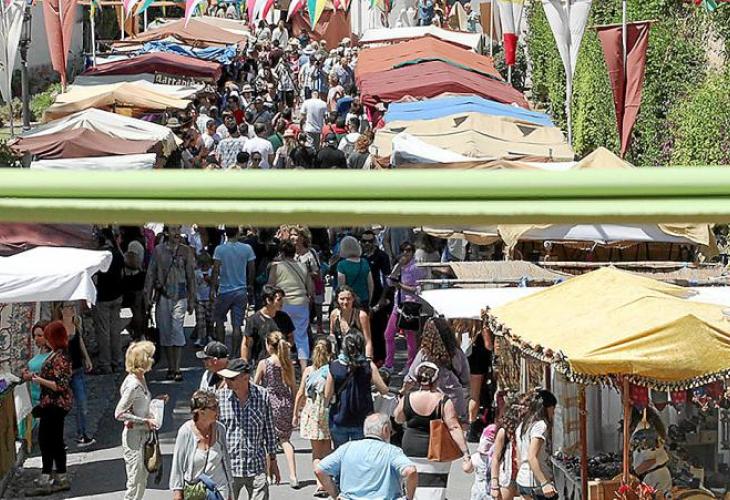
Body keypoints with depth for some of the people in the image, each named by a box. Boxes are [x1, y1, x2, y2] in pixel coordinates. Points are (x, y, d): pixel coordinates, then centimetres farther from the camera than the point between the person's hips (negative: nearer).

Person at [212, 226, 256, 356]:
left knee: (219, 319, 17)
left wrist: (213, 288, -2)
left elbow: (216, 270, -9)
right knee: (237, 325, 3)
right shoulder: (247, 249, -3)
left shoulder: (219, 249, -8)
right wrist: (250, 285, 16)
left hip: (225, 291, -1)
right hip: (241, 291, 1)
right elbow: (252, 270, 2)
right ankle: (234, 354, 2)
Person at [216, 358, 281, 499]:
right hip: (228, 468, -1)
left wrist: (273, 461, 12)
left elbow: (269, 430, 9)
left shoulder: (262, 395, 0)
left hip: (257, 468, 1)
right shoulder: (219, 396, -3)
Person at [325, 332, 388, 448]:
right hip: (362, 421, -1)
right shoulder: (368, 366, -10)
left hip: (339, 420, 1)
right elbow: (384, 390, -4)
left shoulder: (334, 366, -6)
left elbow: (327, 396, -2)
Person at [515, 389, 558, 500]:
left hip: (521, 483, 9)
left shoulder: (522, 426, 13)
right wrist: (544, 483, -28)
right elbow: (531, 457, -23)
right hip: (537, 484, -9)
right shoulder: (540, 425, -13)